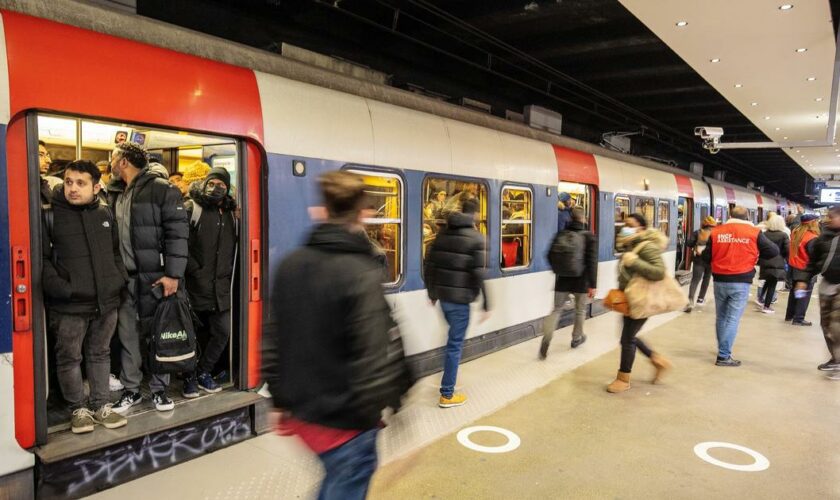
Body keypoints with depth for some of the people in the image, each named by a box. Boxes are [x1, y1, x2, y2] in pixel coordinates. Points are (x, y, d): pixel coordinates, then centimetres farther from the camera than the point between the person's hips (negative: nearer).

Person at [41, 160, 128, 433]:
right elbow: (42, 258, -7)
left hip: (106, 301, 4)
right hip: (68, 305, -3)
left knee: (100, 354, 14)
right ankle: (79, 409, 22)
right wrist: (59, 287, -16)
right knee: (69, 358, 6)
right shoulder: (50, 216, -4)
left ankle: (101, 405, 27)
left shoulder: (106, 214, 8)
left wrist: (120, 278, 6)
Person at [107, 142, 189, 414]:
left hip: (154, 276, -5)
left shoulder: (161, 188, -7)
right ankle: (131, 390, 22)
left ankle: (159, 389, 18)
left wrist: (173, 274, -17)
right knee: (128, 336, 10)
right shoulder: (113, 193, 13)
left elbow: (177, 233, -12)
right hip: (124, 278, 6)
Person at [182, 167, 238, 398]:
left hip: (221, 286, 5)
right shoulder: (191, 208, -3)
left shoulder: (230, 213, 14)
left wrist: (228, 274, 10)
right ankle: (190, 377, 21)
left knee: (222, 333, 9)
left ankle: (204, 372, 27)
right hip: (196, 284, -5)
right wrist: (194, 269, -14)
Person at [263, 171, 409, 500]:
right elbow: (370, 360, -24)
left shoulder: (290, 265, 1)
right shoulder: (361, 274, -21)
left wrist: (282, 400, 15)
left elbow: (273, 342, 6)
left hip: (303, 411, 7)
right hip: (346, 419, -7)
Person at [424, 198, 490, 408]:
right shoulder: (475, 237, -10)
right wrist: (486, 304, -11)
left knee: (454, 337, 26)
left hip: (442, 295, 6)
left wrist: (432, 293, 18)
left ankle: (449, 379, 38)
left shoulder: (443, 233, 8)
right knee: (455, 344, 2)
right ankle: (447, 394, 9)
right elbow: (478, 274, -17)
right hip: (460, 298, -6)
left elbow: (428, 265, 8)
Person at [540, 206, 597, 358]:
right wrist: (592, 284, -10)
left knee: (556, 309, 6)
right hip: (581, 280, -2)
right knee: (580, 310, 18)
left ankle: (547, 338, -15)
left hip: (562, 280, 2)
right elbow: (592, 262, -13)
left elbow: (551, 256, 5)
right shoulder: (589, 236, -7)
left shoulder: (560, 235, 2)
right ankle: (577, 338, 33)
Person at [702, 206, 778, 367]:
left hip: (720, 280, 3)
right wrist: (755, 255, 17)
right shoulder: (754, 232, -4)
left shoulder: (716, 231, 2)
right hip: (741, 282, -3)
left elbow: (706, 257, 5)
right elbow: (774, 251, 0)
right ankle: (724, 356, 0)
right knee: (733, 318, 1)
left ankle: (723, 350, 30)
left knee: (721, 317, 16)